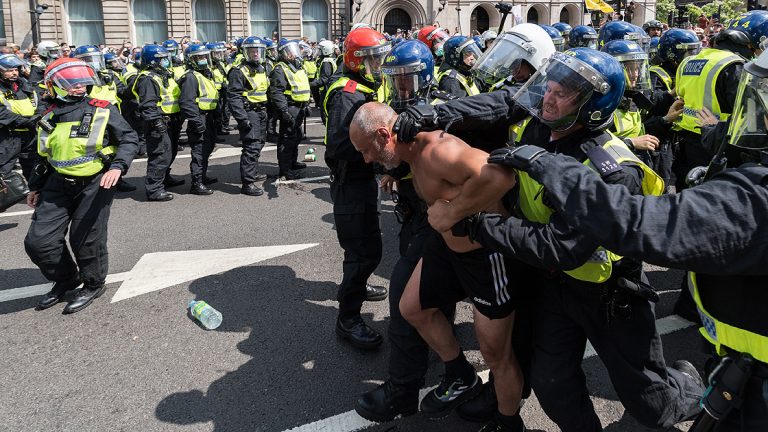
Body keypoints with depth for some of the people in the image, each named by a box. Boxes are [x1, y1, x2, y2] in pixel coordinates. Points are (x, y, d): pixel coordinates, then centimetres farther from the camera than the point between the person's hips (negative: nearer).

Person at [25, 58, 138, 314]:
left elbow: (129, 139, -8)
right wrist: (36, 186, 22)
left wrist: (117, 166, -24)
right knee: (38, 242, 3)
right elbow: (44, 156, 18)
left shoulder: (102, 111, -8)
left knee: (86, 241, 1)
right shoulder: (50, 116, 6)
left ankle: (94, 284, 26)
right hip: (58, 186, 5)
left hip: (95, 184, -5)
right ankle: (66, 279, 28)